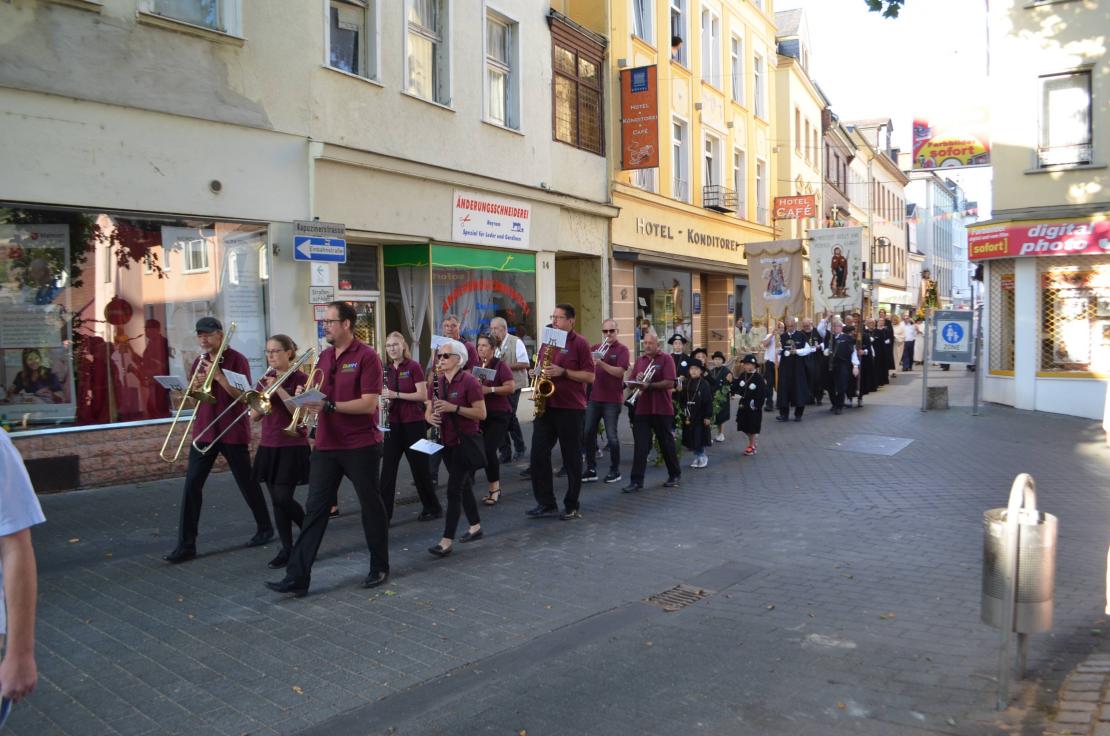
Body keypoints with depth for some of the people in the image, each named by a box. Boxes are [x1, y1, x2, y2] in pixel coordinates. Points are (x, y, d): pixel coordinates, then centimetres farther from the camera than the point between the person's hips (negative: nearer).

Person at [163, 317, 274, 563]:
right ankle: (186, 545, 2)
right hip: (203, 431, 5)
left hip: (232, 432, -5)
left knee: (247, 482, 6)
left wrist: (219, 376, -23)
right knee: (192, 485, -2)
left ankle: (265, 528, 26)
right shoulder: (198, 362, 11)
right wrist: (194, 386, -6)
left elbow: (243, 396, -15)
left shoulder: (237, 360, -8)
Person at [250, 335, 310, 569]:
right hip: (268, 446, 6)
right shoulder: (266, 379, 10)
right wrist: (265, 391, -12)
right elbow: (254, 416, 4)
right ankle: (286, 549, 13)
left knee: (282, 498, -10)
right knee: (276, 501, 5)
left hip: (293, 447, -6)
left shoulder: (300, 379, -6)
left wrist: (279, 388, -21)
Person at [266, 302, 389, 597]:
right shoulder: (324, 357, 11)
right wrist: (307, 397, -3)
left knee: (371, 506, 8)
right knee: (314, 509, 4)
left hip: (361, 446, -6)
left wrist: (328, 405, -23)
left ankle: (380, 568, 24)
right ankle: (297, 577, 6)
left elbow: (369, 404, -18)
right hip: (326, 445, 6)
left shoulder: (367, 356, -11)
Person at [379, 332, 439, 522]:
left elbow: (423, 395, -15)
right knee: (388, 468, 2)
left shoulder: (413, 366, -8)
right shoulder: (386, 370, 8)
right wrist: (384, 401, -4)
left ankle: (433, 508, 19)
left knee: (419, 467, 3)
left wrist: (396, 395, -21)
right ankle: (384, 512, 7)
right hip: (393, 424, 5)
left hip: (413, 423, -5)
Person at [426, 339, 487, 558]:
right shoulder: (438, 382, 8)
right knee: (463, 485, 17)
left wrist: (454, 408, -24)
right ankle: (475, 527, 31)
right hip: (446, 442, 7)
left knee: (453, 489, -10)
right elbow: (428, 411, 12)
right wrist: (431, 417, -11)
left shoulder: (469, 382, -13)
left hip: (465, 442, -7)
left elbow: (481, 413, -16)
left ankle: (447, 541, -8)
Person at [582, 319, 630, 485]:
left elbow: (620, 372, -15)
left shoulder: (622, 349, -3)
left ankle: (615, 471, 11)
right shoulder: (595, 348, 12)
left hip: (612, 400, -5)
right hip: (593, 397, 5)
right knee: (588, 433, 4)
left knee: (611, 436, -2)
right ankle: (591, 469, 13)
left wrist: (601, 363, -24)